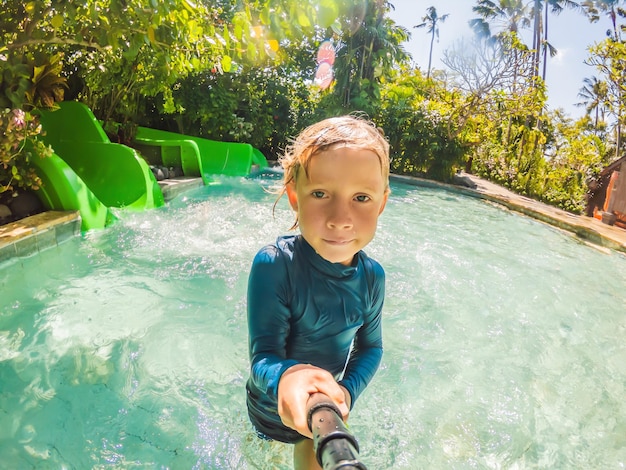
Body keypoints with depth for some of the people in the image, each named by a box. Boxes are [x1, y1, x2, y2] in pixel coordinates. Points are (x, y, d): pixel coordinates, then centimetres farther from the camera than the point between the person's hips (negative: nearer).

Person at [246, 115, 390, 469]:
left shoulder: (372, 277, -19)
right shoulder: (274, 265, -32)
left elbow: (371, 347, -6)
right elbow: (263, 355, -31)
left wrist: (347, 392, -23)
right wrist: (284, 378, -54)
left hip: (326, 407, 1)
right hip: (270, 406, -1)